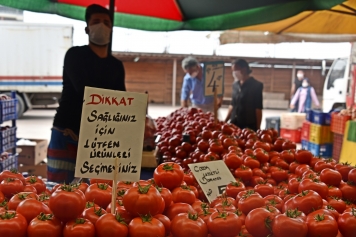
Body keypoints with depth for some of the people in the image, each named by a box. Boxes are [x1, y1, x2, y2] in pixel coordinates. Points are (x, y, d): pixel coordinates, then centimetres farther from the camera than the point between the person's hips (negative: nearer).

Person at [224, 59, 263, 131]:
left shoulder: (256, 85, -6)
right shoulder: (235, 84, 11)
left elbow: (258, 109, -7)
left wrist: (258, 129, -10)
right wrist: (225, 121, 13)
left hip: (249, 126, -5)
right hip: (234, 124, 6)